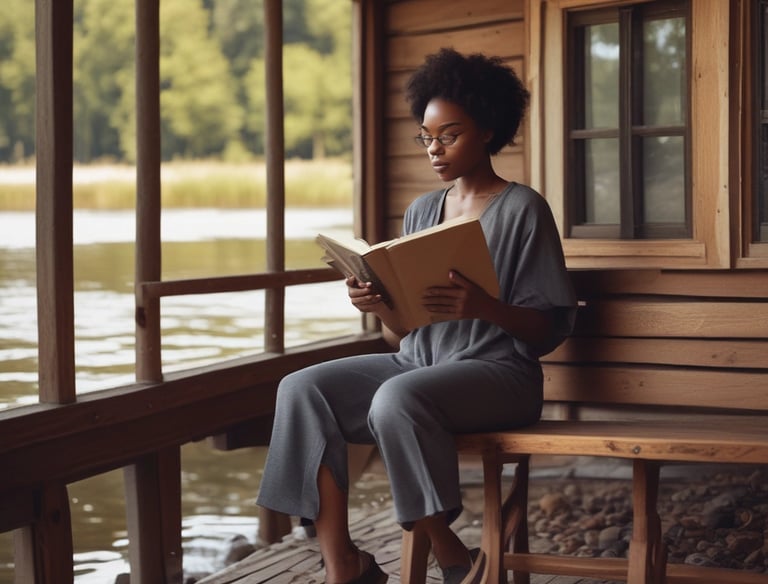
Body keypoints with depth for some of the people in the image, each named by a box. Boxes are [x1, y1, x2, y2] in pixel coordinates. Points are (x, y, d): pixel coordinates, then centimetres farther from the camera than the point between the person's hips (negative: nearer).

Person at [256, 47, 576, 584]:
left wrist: (485, 307, -26)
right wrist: (381, 307, -10)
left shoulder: (522, 209, -3)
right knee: (302, 389, -16)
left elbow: (551, 329, -8)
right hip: (415, 362, 7)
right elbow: (403, 334, 13)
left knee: (397, 399, -36)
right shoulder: (421, 211, 14)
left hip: (497, 372, -6)